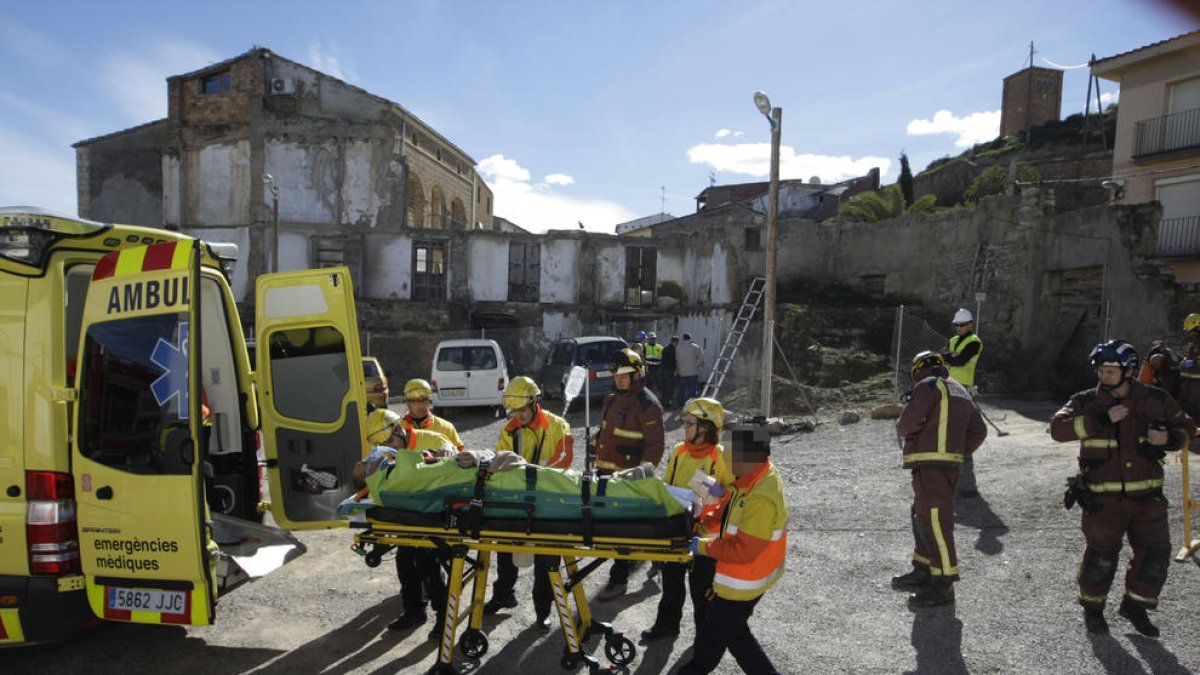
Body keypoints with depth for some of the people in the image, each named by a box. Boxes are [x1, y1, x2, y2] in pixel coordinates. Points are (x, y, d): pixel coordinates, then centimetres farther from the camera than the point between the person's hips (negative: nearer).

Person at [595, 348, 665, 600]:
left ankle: (618, 579, 7)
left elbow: (655, 446, -14)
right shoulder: (611, 400, 13)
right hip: (606, 475, 8)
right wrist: (597, 464, 20)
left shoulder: (647, 404, -12)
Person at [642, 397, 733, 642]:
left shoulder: (721, 456, -15)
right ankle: (667, 623, 40)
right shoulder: (679, 451, 2)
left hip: (704, 532, -5)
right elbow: (666, 485, 13)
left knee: (701, 585, 10)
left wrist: (716, 493, -27)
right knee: (671, 579, 20)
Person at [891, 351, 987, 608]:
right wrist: (958, 453, 19)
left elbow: (907, 423, -16)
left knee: (935, 521, -6)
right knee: (922, 516, 19)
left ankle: (943, 584, -3)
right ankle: (923, 572, 28)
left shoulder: (928, 386, -8)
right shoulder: (960, 391, 19)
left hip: (930, 464, -9)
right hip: (949, 463, 10)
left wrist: (902, 428, 6)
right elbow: (979, 431, 21)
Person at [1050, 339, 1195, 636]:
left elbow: (1186, 427, 15)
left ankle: (1135, 605, 29)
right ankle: (1092, 608, 24)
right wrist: (1101, 419, -26)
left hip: (1146, 496, 3)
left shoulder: (1156, 400, 1)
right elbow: (1058, 428, -18)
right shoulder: (1086, 401, -5)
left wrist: (1169, 438, -8)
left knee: (1156, 553, 7)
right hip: (1102, 498, -3)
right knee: (1101, 555, 4)